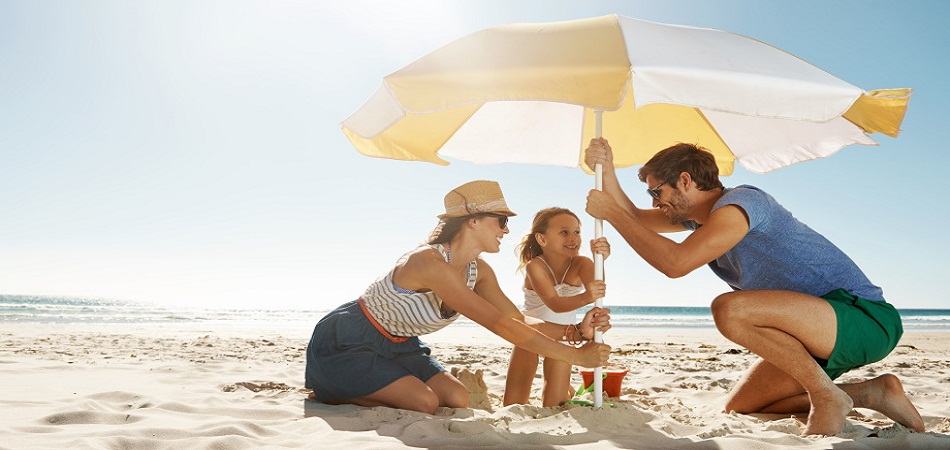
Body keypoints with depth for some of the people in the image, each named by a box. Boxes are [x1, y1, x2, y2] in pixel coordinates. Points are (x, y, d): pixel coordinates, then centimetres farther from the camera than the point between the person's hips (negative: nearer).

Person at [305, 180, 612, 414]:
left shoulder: (478, 271, -4)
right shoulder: (429, 262, -33)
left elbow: (519, 322, -4)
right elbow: (500, 325, -36)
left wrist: (576, 331, -20)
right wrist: (576, 356, -32)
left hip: (397, 345, 9)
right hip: (346, 341, -8)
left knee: (457, 399, -5)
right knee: (424, 402, -20)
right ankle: (331, 393, 2)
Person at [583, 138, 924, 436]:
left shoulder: (739, 202, -19)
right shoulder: (699, 213, 11)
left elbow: (676, 263, -30)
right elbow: (637, 219, 16)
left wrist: (612, 213, -21)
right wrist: (607, 171, 0)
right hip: (820, 336, 10)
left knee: (729, 309, -33)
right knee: (738, 408, 10)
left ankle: (827, 396, -12)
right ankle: (871, 393, 10)